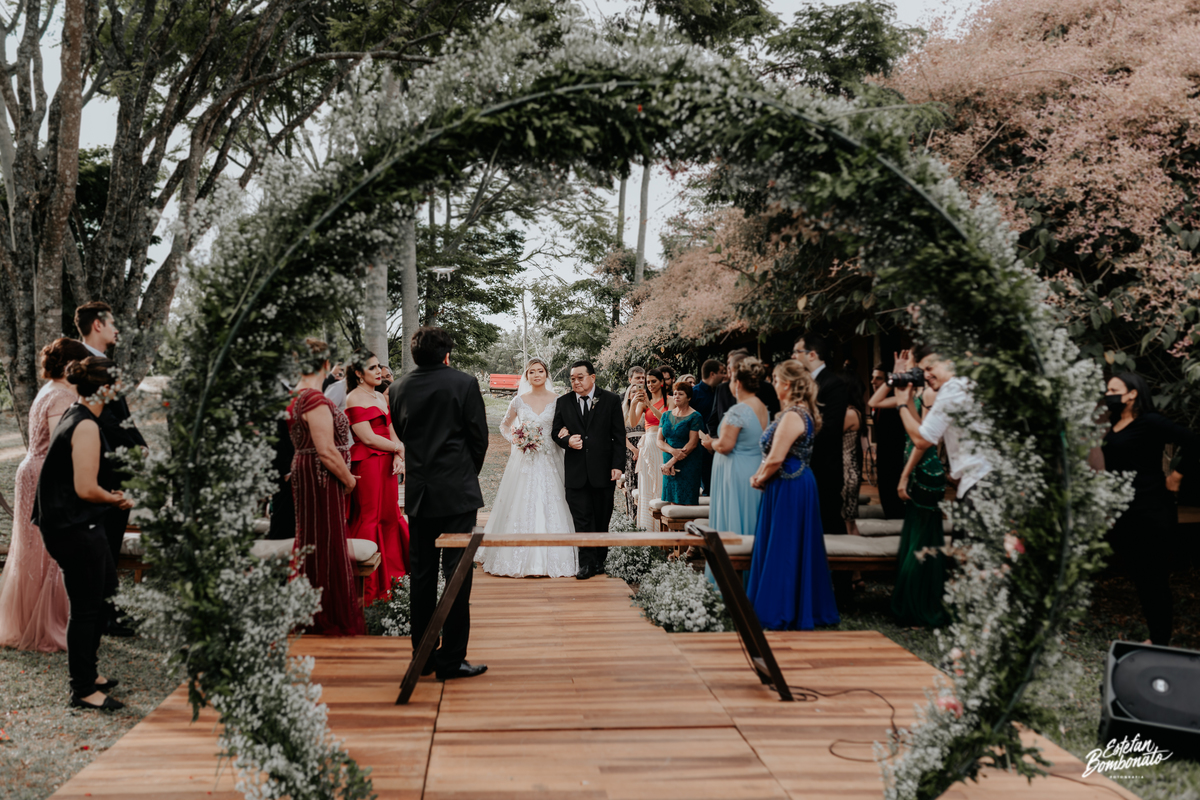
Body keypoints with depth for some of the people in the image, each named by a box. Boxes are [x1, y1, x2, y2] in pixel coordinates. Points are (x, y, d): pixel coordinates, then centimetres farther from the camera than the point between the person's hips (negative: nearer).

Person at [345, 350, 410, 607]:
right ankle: (368, 588, 2)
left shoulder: (381, 398, 19)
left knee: (389, 516, 9)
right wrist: (401, 448, -5)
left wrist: (398, 457, -3)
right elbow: (369, 438, -14)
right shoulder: (354, 398, -7)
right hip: (367, 466, -8)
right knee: (369, 519, -4)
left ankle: (389, 576, 17)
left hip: (387, 465, 8)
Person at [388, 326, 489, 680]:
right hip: (457, 491, -4)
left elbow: (402, 433, 14)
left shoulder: (399, 388, 4)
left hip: (417, 492, 4)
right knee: (457, 573, -1)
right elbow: (479, 436, -3)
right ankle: (451, 659, 1)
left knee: (421, 574, 11)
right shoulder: (464, 383, -7)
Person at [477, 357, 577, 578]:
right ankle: (518, 560, 7)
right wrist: (514, 440, 1)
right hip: (524, 460, 0)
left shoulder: (558, 400, 2)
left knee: (550, 507, -1)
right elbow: (505, 425, 17)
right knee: (521, 506, 0)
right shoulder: (519, 401, 4)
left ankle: (552, 560, 6)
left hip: (549, 461, 0)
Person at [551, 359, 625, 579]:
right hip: (576, 470, 1)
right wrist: (567, 441, -13)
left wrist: (617, 465, -7)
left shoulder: (611, 400, 1)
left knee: (602, 519, 8)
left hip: (603, 470, -1)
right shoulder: (563, 402, 7)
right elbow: (556, 432, 10)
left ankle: (600, 560, 21)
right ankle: (587, 563, 3)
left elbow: (619, 436, 0)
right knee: (582, 518, -1)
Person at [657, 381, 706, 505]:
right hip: (669, 465, 5)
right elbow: (659, 441, 7)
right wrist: (672, 451, -15)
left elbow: (692, 444, -11)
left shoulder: (695, 416, -4)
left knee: (687, 504, -8)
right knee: (673, 503, 2)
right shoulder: (666, 415, 12)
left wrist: (672, 462, -14)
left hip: (688, 465, -5)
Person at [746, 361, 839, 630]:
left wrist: (759, 479, -7)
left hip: (788, 488, -10)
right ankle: (808, 607, 23)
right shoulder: (801, 412, 13)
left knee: (783, 549, -2)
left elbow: (775, 459, -24)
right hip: (798, 484, 10)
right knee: (798, 548, 15)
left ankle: (783, 614, 6)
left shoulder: (792, 416, -20)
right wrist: (761, 475, 4)